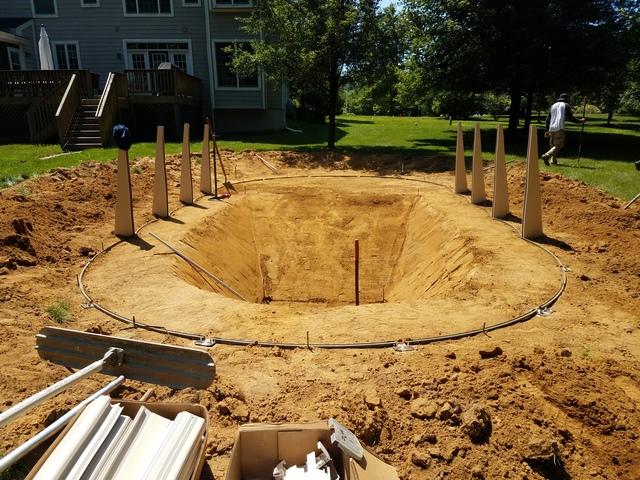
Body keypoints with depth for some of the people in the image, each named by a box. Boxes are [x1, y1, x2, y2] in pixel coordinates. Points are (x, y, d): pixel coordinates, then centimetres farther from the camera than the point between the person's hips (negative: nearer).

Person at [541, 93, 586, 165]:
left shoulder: (553, 106, 21)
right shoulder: (566, 105, 5)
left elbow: (548, 119, 17)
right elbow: (570, 117, -3)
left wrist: (546, 130, 20)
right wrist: (580, 121, 8)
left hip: (551, 128, 6)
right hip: (559, 128, -6)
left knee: (553, 145, 13)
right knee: (559, 145, -9)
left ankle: (553, 160, 7)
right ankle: (546, 156, -27)